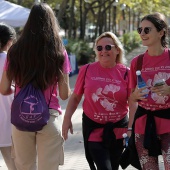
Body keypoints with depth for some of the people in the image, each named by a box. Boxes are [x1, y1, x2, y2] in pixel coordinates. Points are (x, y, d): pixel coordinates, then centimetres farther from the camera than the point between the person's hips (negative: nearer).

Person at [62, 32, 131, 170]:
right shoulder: (87, 70, -4)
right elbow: (75, 97, 5)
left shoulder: (126, 73, -5)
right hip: (93, 127, -1)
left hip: (118, 128, 1)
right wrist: (67, 119, -2)